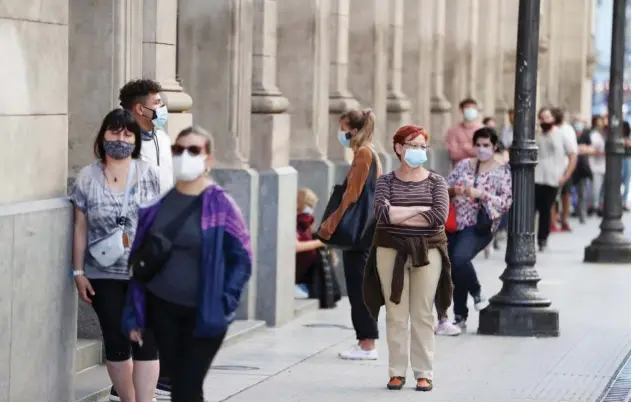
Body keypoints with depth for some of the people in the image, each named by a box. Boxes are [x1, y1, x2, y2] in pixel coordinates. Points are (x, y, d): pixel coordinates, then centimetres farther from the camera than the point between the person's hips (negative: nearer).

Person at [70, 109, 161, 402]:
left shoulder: (149, 175, 1)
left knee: (145, 341, -7)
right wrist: (78, 272, 1)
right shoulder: (87, 178, 2)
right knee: (116, 342, 6)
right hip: (104, 275, 1)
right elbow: (80, 228, 4)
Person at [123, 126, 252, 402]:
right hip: (162, 310, 4)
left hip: (205, 314, -4)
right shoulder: (158, 203, 3)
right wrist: (135, 315, 5)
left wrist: (224, 304, -15)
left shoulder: (220, 205, -9)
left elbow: (242, 258, -6)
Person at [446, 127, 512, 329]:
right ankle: (460, 317, 13)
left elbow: (506, 202, -6)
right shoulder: (463, 165, 13)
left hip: (479, 226, -5)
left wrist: (481, 194, -17)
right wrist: (453, 191, -9)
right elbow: (445, 189, 14)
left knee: (459, 258, -29)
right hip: (455, 223, 5)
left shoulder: (502, 172, 1)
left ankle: (477, 293, 0)